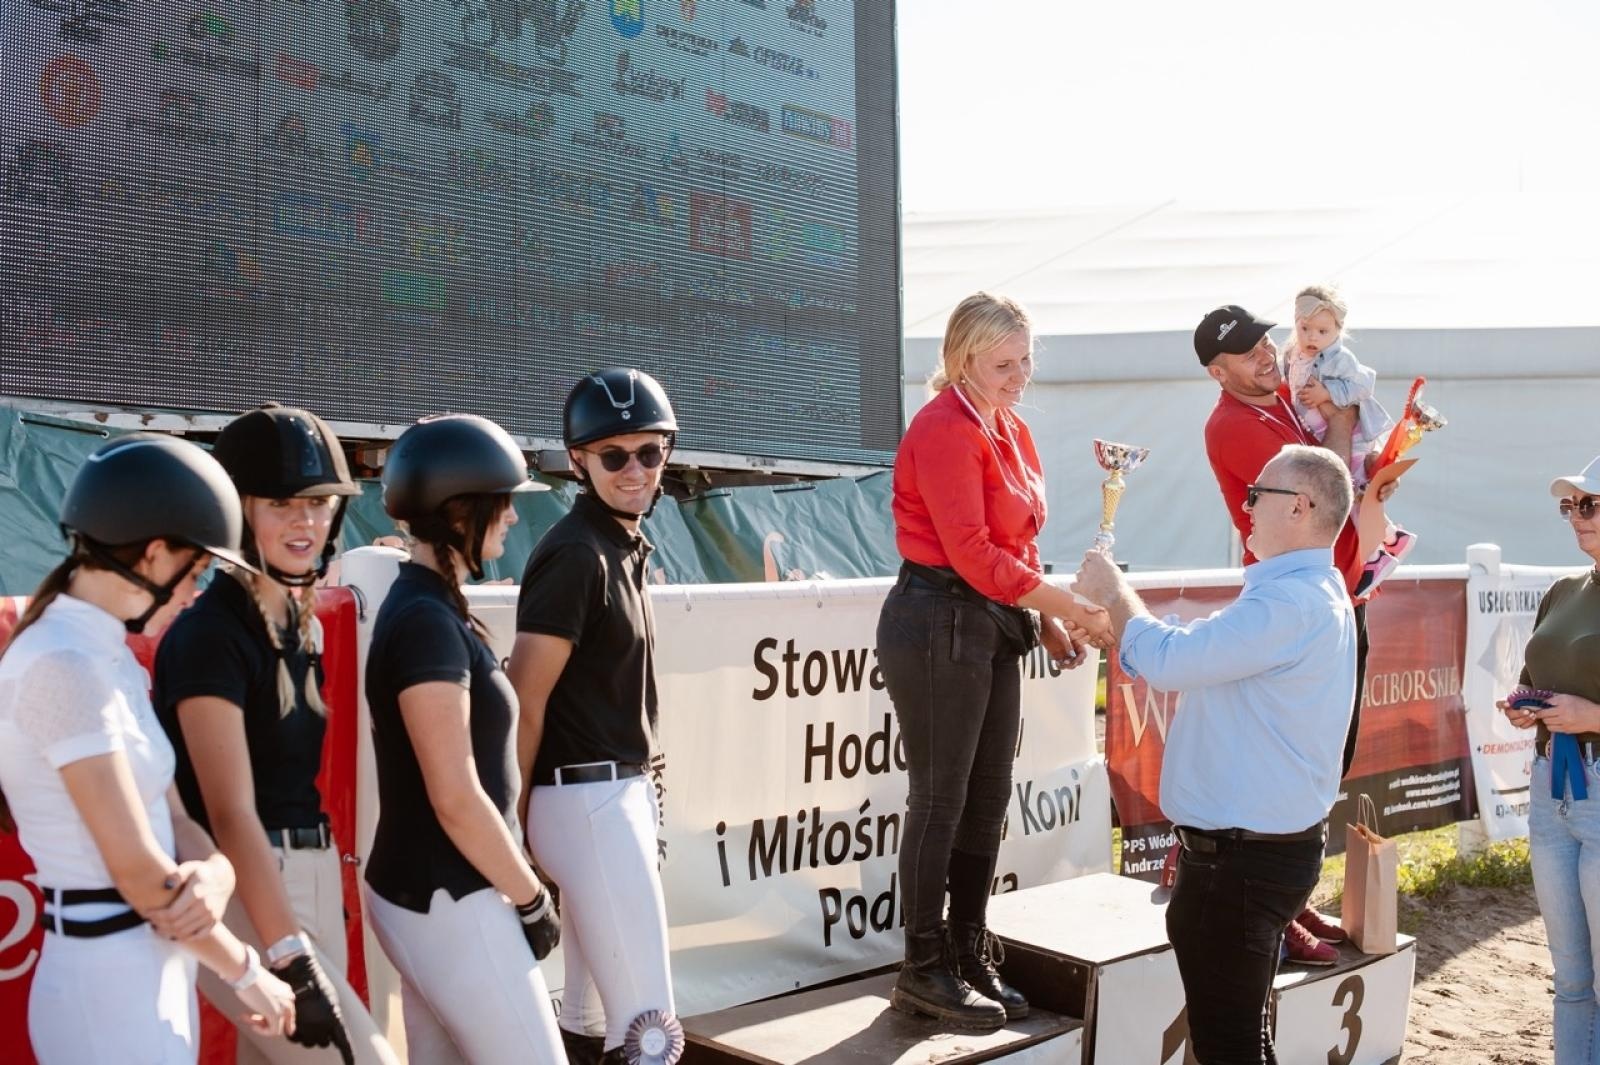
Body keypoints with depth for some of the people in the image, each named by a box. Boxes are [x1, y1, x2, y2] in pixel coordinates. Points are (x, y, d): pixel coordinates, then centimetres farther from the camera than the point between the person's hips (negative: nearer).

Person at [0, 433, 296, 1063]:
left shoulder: (108, 656, 9)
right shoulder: (65, 666, -20)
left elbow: (168, 816, 6)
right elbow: (137, 870, -20)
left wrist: (214, 873, -16)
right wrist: (248, 973, -9)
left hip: (154, 968, 9)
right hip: (110, 982, -9)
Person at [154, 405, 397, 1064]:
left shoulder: (301, 619, 9)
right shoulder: (211, 631, -16)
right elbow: (231, 812, -22)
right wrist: (293, 962, -25)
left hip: (311, 877, 8)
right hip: (241, 890, -8)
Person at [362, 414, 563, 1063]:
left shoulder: (428, 607, 10)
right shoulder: (427, 621, -20)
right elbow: (455, 799, -22)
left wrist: (513, 884, 13)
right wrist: (531, 900, -12)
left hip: (424, 890, 9)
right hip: (448, 902, -9)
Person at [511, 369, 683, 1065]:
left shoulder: (624, 545, 11)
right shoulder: (575, 553, -16)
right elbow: (525, 705, -17)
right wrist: (514, 828, -13)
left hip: (620, 791, 9)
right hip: (585, 798, -9)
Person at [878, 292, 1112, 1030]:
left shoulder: (1011, 430, 14)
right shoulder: (945, 429, -15)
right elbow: (972, 553, -21)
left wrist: (1047, 622, 7)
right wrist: (1073, 608, -20)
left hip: (995, 626, 9)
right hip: (939, 624, -9)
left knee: (987, 799, 13)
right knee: (941, 799, 0)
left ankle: (969, 957, 25)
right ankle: (924, 970, 13)